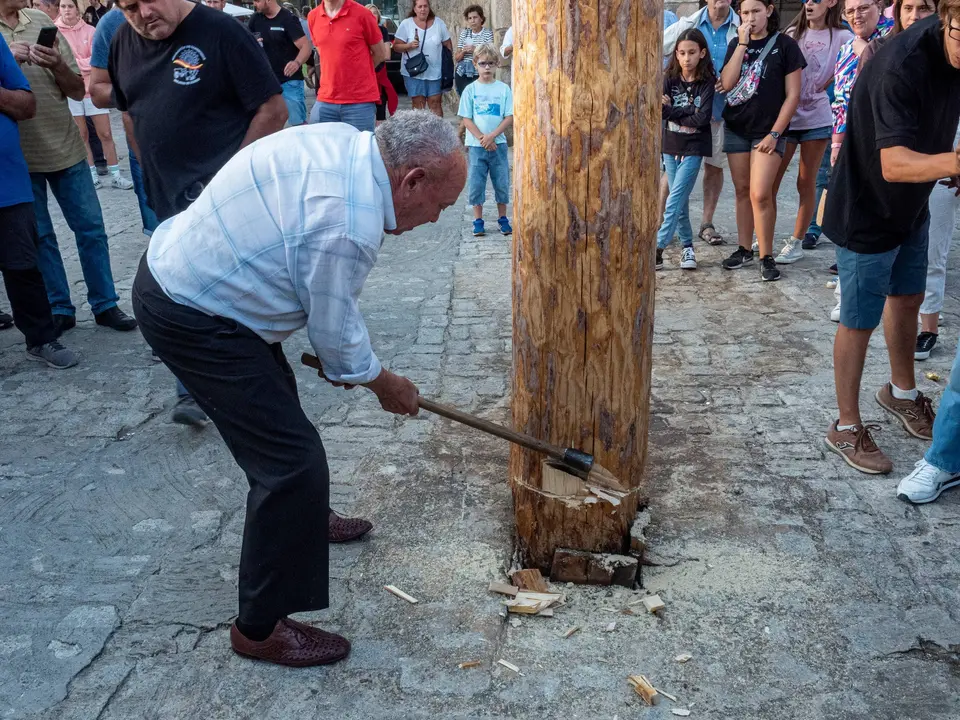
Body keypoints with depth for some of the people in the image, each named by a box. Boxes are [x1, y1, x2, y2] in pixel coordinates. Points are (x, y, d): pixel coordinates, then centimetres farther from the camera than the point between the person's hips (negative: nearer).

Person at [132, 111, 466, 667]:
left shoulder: (344, 142, -1)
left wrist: (341, 356, 12)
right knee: (294, 458, -9)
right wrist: (385, 384, 3)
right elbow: (336, 331, -15)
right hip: (191, 318, -10)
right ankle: (260, 627, 6)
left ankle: (301, 517, 52)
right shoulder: (349, 224, -29)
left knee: (277, 400, 28)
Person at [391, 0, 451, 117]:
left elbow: (448, 45, 10)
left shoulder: (439, 23, 3)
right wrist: (409, 45, -20)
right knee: (418, 104, 2)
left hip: (435, 72, 1)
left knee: (435, 103, 2)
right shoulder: (406, 24, -3)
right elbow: (396, 46, -3)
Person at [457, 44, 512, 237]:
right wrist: (482, 138, -12)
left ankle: (502, 218, 19)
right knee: (476, 183, 3)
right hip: (476, 145, -1)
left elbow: (509, 117, -2)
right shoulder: (470, 89, 0)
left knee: (502, 182, 6)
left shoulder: (503, 89, 2)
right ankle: (478, 220, 13)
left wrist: (491, 136, -13)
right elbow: (466, 119, -2)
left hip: (498, 143, 1)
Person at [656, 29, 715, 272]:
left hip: (694, 148, -4)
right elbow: (660, 109, -12)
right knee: (680, 199, 10)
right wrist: (688, 111, -19)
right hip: (671, 146, 4)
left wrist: (672, 111, -11)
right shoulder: (670, 79, 0)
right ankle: (687, 246, 20)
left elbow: (703, 118, -16)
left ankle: (658, 249, -15)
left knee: (676, 197, -12)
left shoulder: (707, 82, -7)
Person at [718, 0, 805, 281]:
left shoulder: (785, 44, -3)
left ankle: (766, 256, 0)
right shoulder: (736, 44, 8)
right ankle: (744, 249, 19)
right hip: (736, 129, 4)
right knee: (742, 191, 9)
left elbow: (793, 95, -6)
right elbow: (727, 84, -7)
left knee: (760, 194, -11)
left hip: (768, 131, -4)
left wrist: (774, 133, -11)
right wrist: (743, 44, -11)